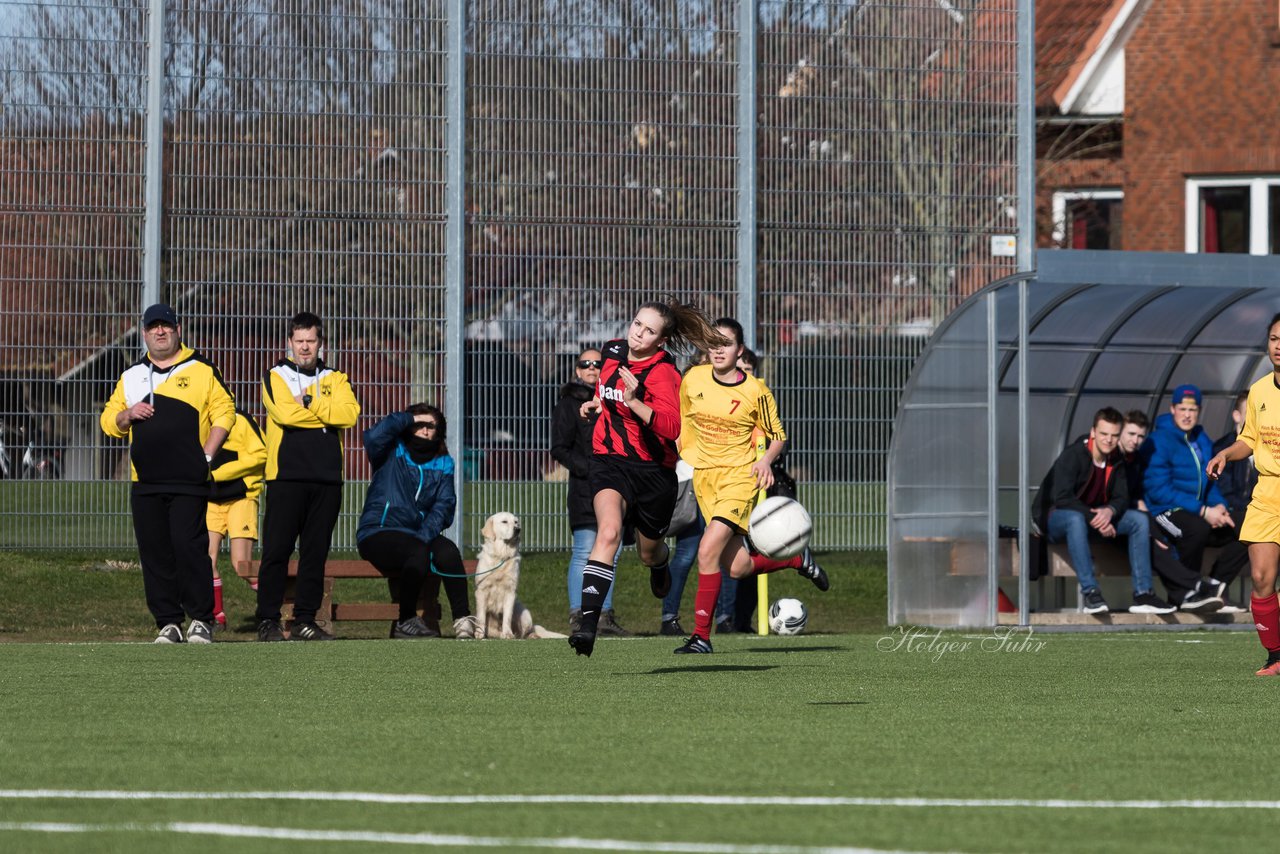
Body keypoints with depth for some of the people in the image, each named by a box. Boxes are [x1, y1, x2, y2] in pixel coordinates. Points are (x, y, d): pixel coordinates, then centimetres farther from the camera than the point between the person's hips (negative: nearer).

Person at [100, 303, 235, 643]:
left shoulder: (201, 370, 7)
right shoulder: (131, 376, 18)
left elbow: (223, 413, 3)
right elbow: (108, 422, 19)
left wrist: (207, 455, -8)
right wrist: (127, 415, -3)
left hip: (189, 480, -4)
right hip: (145, 482, 4)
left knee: (189, 547, -13)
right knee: (154, 553, 1)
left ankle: (200, 619, -5)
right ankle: (168, 622, 6)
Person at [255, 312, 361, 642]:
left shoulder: (335, 380, 15)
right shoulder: (275, 377, 7)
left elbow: (349, 413, -5)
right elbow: (284, 413, -13)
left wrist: (308, 403, -8)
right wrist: (326, 413, -5)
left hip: (326, 478, 3)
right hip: (286, 477, -3)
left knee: (316, 553, 5)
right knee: (276, 550, -6)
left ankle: (305, 620, 10)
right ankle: (268, 620, -2)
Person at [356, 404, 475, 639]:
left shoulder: (443, 464, 16)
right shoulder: (392, 453, 5)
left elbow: (443, 506, 4)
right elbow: (374, 436, -19)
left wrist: (425, 535, -15)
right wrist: (409, 418, -5)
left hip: (416, 535, 4)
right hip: (377, 534, -4)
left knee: (447, 550, -29)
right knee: (419, 552, -34)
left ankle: (463, 620, -31)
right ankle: (405, 621, -20)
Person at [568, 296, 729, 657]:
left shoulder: (663, 373, -16)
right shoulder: (612, 352, 2)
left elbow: (672, 428, -30)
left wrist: (632, 401, -38)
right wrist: (598, 402, 14)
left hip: (653, 469, -2)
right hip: (610, 461, 2)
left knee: (648, 551, 18)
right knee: (609, 532, -26)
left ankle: (660, 562, 60)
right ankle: (587, 622, -36)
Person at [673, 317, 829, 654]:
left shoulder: (755, 391, -6)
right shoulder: (693, 379, 3)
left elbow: (778, 436, 5)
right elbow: (683, 419, 21)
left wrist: (766, 460, -12)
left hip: (740, 475, -4)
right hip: (704, 476, 4)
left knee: (708, 550, -21)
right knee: (738, 567, 1)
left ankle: (702, 635, -14)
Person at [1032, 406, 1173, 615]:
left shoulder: (1116, 461, 2)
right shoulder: (1073, 455, -19)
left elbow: (1121, 498, 0)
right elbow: (1062, 498, -27)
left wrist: (1109, 511, -25)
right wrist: (1095, 519, -33)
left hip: (1095, 517, 7)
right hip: (1054, 518, -7)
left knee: (1139, 520, -10)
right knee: (1075, 518, -41)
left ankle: (1142, 594, -16)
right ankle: (1090, 592, -43)